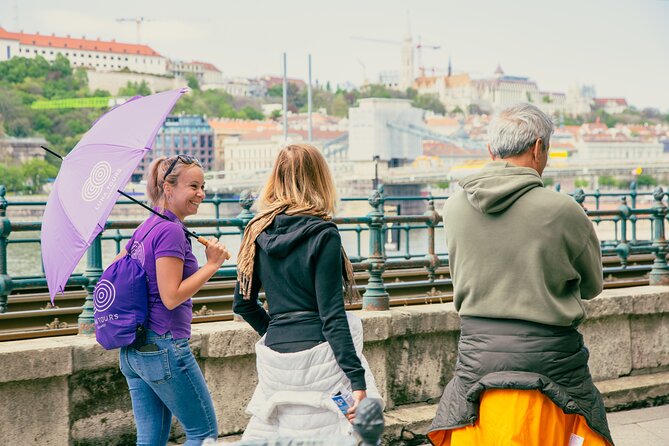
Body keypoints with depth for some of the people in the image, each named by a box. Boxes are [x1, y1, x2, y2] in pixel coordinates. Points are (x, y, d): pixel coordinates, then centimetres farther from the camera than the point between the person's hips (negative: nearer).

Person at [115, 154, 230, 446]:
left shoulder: (145, 229, 13)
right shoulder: (171, 231, -15)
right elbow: (171, 297, -19)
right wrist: (212, 264, -15)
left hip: (133, 351, 9)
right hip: (164, 348, -9)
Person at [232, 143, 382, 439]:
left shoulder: (259, 233, 8)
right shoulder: (323, 234, -9)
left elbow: (243, 304, 13)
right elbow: (332, 315, -13)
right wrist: (357, 380, -12)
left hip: (274, 357, 6)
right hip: (317, 354, -6)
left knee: (265, 433, 13)